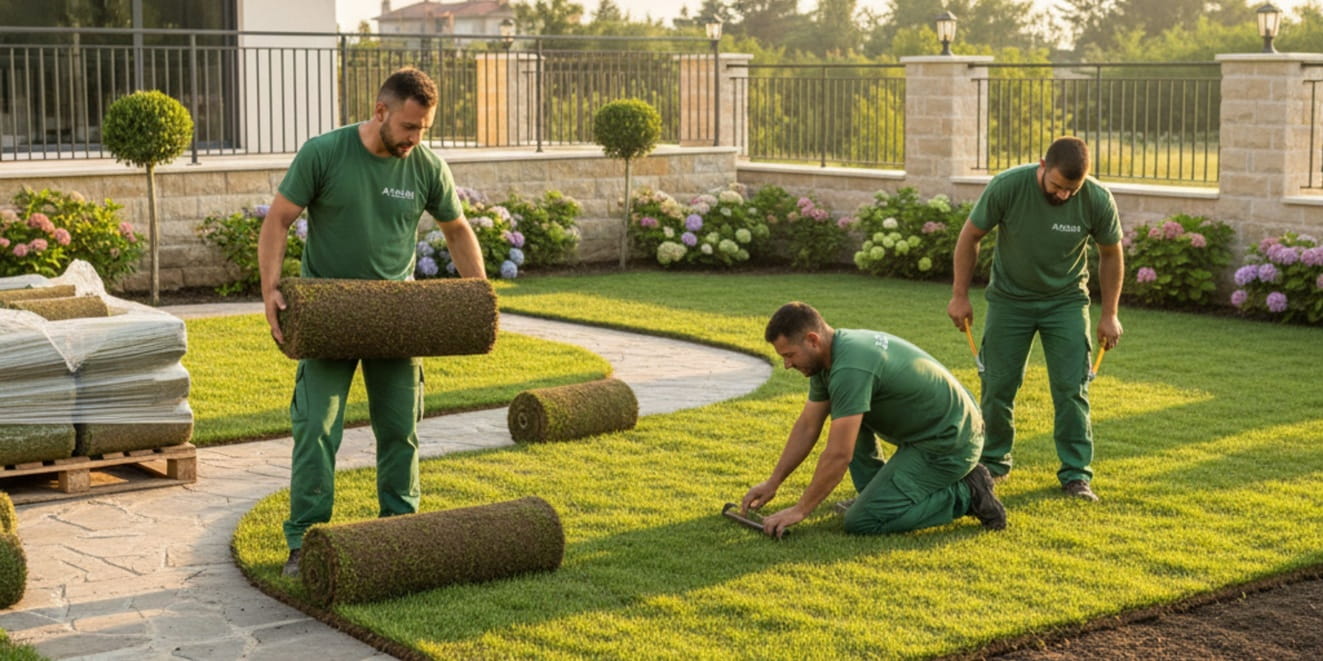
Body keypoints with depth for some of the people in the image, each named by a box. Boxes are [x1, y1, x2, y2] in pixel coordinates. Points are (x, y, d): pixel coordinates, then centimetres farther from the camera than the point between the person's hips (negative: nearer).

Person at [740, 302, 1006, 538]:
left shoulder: (850, 367, -27)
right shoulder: (830, 356, 4)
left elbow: (838, 455, -25)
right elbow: (807, 427, 14)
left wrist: (800, 510, -15)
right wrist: (772, 484, 13)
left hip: (948, 445, -10)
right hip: (927, 429, 10)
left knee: (861, 522, -10)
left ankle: (964, 495, -3)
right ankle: (875, 493, 18)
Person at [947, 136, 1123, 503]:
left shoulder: (1098, 201, -21)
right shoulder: (1007, 186, -24)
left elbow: (1111, 255, -3)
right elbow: (970, 236, -10)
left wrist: (1109, 315, -1)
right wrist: (960, 296, -7)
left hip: (1066, 301, 0)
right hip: (1009, 298, 0)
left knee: (1071, 387, -6)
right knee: (997, 385, 3)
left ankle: (1076, 473, 3)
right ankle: (993, 462, 19)